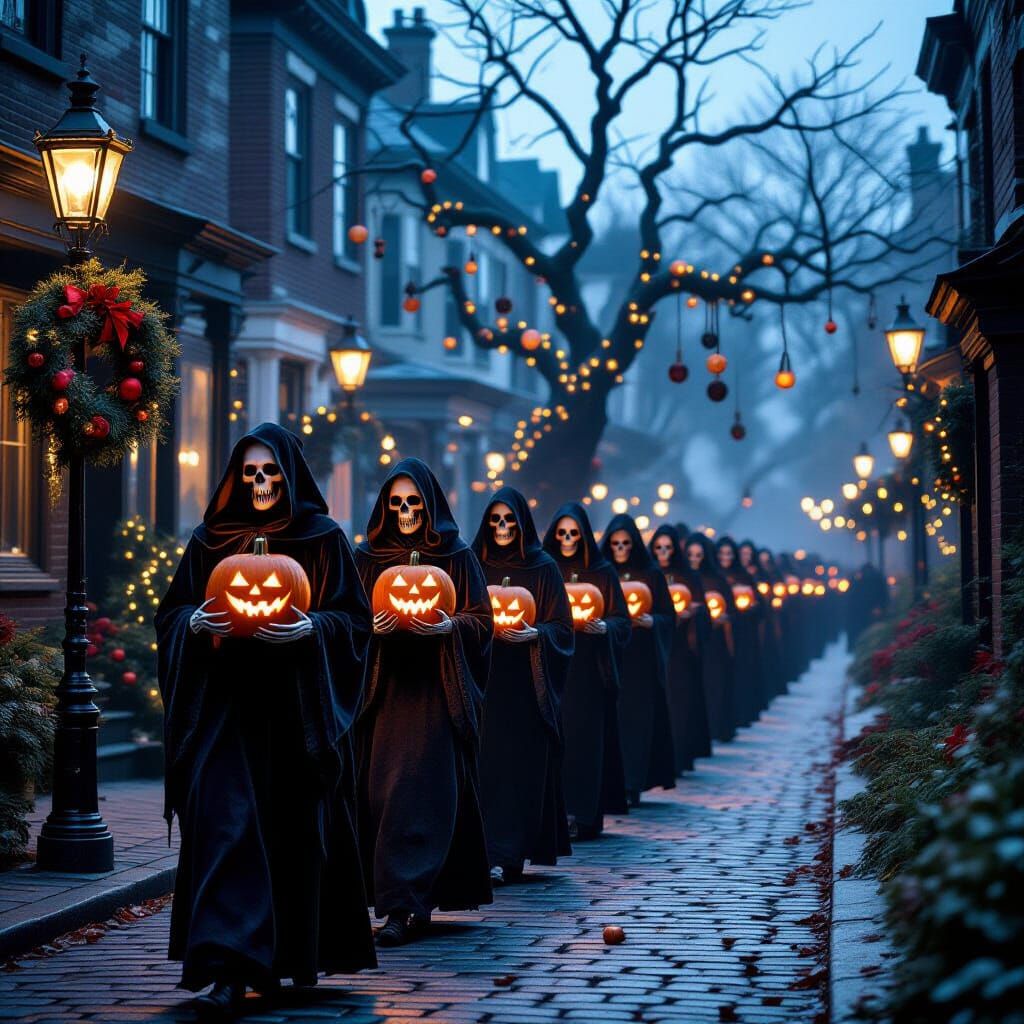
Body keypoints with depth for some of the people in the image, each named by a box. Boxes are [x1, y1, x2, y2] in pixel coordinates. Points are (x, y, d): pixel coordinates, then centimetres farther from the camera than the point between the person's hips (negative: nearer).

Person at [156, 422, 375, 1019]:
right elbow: (173, 612, 11)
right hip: (227, 704, 1)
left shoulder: (324, 539, 4)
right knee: (226, 822, -11)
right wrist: (197, 623, -11)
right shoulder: (211, 539, 9)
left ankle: (296, 955, 20)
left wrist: (310, 628, -18)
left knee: (297, 829, 4)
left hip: (298, 707, 0)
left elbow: (354, 617, 1)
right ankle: (229, 970, -15)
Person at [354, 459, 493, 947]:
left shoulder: (457, 557, 4)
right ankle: (416, 900, 11)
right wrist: (369, 626, -13)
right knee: (382, 792, -1)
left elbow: (481, 621, 4)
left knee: (421, 792, -10)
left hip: (436, 691, -2)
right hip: (385, 688, 2)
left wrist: (450, 626, -16)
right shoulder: (367, 557, 9)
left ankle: (404, 904, -11)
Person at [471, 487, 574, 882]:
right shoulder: (475, 565, 8)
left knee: (521, 765, -6)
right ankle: (498, 854, 2)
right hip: (485, 681, 2)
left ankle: (505, 856, -6)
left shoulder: (543, 568, 3)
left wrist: (536, 634, -17)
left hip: (526, 684, -2)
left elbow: (562, 626, 2)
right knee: (487, 762, -3)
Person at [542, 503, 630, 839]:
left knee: (586, 737, -6)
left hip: (589, 671, -1)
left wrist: (603, 627, -18)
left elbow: (622, 621, 3)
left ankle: (584, 816, -5)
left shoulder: (603, 573, 5)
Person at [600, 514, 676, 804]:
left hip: (641, 659, -1)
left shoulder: (651, 574, 3)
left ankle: (632, 786, -5)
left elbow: (668, 617, 3)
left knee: (637, 718, -5)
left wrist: (649, 621, -16)